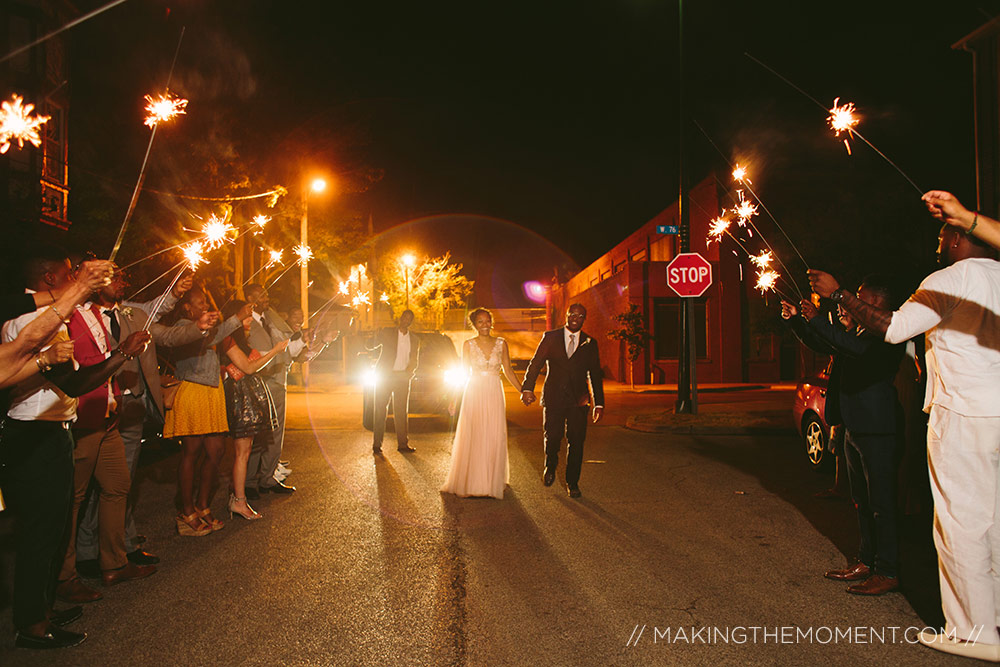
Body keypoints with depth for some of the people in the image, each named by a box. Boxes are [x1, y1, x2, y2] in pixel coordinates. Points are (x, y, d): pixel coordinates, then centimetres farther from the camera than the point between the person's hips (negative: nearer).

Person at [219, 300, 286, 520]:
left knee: (243, 450, 10)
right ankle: (239, 501, -3)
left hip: (250, 396, 10)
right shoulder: (228, 341, -11)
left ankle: (237, 495, 14)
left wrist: (275, 351, 18)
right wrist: (274, 351, -9)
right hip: (241, 397, -10)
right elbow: (248, 368, -14)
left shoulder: (239, 340, 20)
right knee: (242, 451, -8)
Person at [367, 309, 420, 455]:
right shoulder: (387, 332, 2)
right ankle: (376, 445, 3)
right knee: (380, 411, -2)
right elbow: (371, 345, 0)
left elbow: (414, 360, 16)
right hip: (384, 376, -3)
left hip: (403, 377, 3)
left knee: (402, 412, 6)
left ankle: (403, 444, 13)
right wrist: (377, 335, -19)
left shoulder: (414, 339, 12)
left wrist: (408, 373, 0)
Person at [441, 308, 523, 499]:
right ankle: (470, 483, 13)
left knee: (494, 439, 3)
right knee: (472, 439, 1)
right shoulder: (468, 345, 1)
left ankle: (492, 482, 17)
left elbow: (508, 372, 8)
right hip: (474, 395, -1)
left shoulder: (501, 344, 4)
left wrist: (523, 392, 5)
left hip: (494, 397, 1)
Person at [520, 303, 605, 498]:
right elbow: (535, 363, 0)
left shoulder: (590, 343, 8)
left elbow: (595, 375, 9)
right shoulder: (550, 337, 6)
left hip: (578, 401, 1)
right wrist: (527, 388, -14)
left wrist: (599, 404, 3)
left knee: (576, 442, 1)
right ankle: (550, 467, 29)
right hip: (553, 397, -1)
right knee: (552, 437, -4)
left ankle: (572, 483, 18)